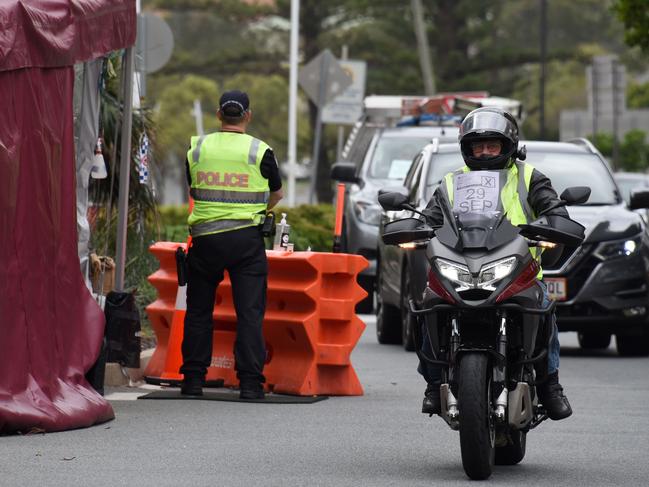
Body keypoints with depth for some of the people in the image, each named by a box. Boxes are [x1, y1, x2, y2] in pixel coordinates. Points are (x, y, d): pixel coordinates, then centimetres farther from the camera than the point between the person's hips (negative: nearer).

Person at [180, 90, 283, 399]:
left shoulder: (196, 148, 4)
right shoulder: (260, 152, -2)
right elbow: (276, 194, 13)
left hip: (205, 237, 2)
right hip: (246, 238, -2)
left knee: (198, 310, 12)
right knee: (250, 311, -1)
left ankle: (193, 379, 12)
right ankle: (250, 382, -7)